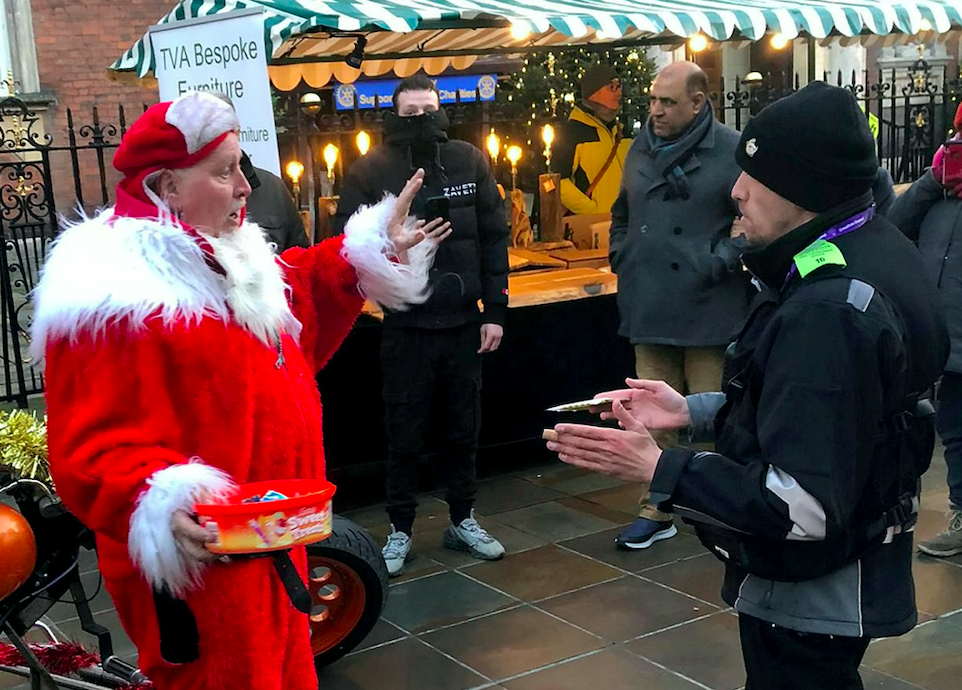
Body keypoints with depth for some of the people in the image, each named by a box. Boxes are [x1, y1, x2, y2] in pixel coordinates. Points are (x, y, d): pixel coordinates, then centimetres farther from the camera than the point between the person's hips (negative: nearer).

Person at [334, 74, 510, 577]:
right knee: (404, 434, 7)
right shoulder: (371, 171, -6)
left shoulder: (468, 161, 2)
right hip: (405, 325, -3)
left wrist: (495, 309, 2)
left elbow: (494, 238, 5)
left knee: (463, 427, 15)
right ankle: (400, 529, 22)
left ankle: (462, 520, 31)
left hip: (463, 322, 3)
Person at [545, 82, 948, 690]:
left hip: (812, 601, -10)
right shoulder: (877, 251, 2)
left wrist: (656, 468, -25)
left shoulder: (829, 311, -31)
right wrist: (694, 411, 8)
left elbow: (804, 506, -32)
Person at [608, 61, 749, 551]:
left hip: (709, 313, -6)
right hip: (649, 309, 6)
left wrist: (717, 263, -16)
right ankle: (656, 511, 26)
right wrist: (621, 258, 14)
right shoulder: (641, 149, 12)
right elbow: (621, 213, 26)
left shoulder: (731, 151, -8)